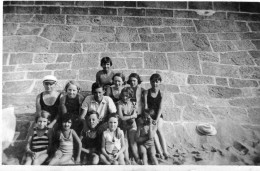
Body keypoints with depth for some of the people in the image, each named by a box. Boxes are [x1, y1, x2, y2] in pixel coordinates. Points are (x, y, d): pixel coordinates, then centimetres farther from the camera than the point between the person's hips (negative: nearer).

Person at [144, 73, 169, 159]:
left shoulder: (161, 93, -1)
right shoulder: (147, 92, -3)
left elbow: (160, 108, -6)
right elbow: (145, 106, -8)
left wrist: (156, 119, -16)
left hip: (158, 115, 0)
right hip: (149, 115, 0)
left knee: (159, 129, -24)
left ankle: (165, 151, -22)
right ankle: (160, 153, -19)